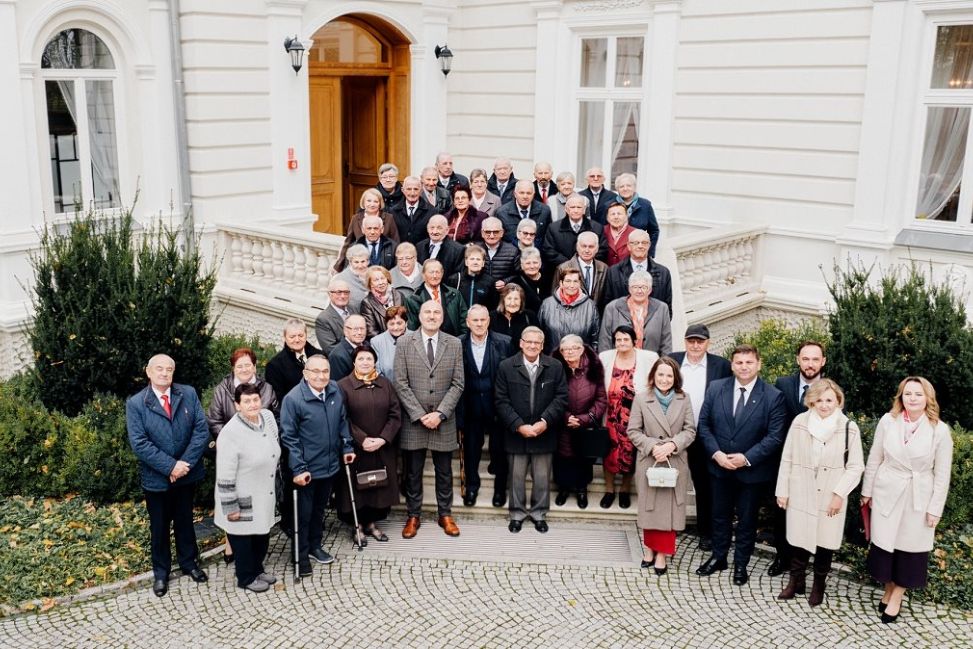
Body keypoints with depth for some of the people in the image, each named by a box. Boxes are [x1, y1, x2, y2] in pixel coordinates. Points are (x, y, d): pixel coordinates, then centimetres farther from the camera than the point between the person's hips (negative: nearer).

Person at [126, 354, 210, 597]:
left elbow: (201, 430, -9)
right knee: (159, 526, 14)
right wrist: (170, 466, -21)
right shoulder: (136, 403, -10)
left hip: (187, 474, 2)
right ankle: (161, 572, 32)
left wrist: (186, 463, -18)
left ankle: (189, 562, 38)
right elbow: (139, 443, -16)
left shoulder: (188, 394, -4)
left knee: (185, 520, 19)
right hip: (156, 477, -2)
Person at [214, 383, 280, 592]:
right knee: (243, 538, 13)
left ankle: (257, 569, 45)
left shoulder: (268, 416, -6)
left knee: (263, 535, 22)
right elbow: (225, 476, -22)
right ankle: (246, 577, 34)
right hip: (242, 500, -7)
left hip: (264, 495, 7)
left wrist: (273, 476, 20)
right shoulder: (230, 433, -27)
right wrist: (230, 507, -19)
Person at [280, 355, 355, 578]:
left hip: (330, 465, 6)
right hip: (306, 469, -5)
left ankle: (315, 546, 39)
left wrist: (347, 447, 8)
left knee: (319, 509, 22)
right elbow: (289, 437, -17)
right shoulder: (293, 399, -20)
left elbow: (342, 421, 11)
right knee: (303, 513, 8)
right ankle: (301, 556, 23)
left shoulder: (335, 391, -4)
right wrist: (298, 468, -18)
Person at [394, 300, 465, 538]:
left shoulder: (454, 344, 2)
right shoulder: (404, 344, -2)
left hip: (443, 421, 1)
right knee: (412, 472, 8)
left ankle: (445, 514, 26)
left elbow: (457, 384, -1)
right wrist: (420, 415, -12)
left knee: (444, 471, 11)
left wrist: (440, 413, -11)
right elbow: (401, 384, -6)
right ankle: (413, 516, 22)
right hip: (413, 420, -1)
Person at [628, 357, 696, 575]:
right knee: (649, 507, 10)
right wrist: (653, 447, -16)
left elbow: (690, 430, 0)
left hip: (675, 463, 1)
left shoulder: (684, 399, 2)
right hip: (649, 461, -1)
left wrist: (672, 444, -16)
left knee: (669, 509, 4)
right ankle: (650, 547, 27)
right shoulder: (641, 398, -2)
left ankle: (662, 553, 14)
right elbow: (633, 431, -3)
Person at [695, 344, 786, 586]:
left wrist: (746, 458, -20)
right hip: (719, 466, 3)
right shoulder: (716, 389, -3)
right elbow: (703, 424, 0)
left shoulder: (773, 396, -11)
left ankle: (741, 564, 28)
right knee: (720, 515, 17)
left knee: (747, 519, 12)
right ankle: (718, 557, 34)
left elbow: (775, 436, -13)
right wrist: (716, 453, -13)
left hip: (752, 471, -2)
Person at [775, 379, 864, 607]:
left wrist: (839, 494, -11)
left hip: (831, 498, -1)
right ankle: (796, 581, 27)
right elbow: (787, 459, 2)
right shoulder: (800, 423, -4)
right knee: (798, 538, 9)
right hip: (800, 494, 1)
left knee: (825, 540, 9)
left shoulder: (849, 428, -8)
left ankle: (819, 585, 27)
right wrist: (782, 491, 3)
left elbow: (855, 466, -4)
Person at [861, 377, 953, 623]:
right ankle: (888, 590, 28)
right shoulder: (887, 421, -6)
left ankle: (897, 597, 21)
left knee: (910, 548, 6)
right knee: (884, 544, 8)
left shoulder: (940, 430, -9)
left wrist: (935, 508, -5)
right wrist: (867, 491, 6)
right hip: (887, 494, 1)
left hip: (918, 499, -1)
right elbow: (874, 459, 3)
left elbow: (942, 474, -4)